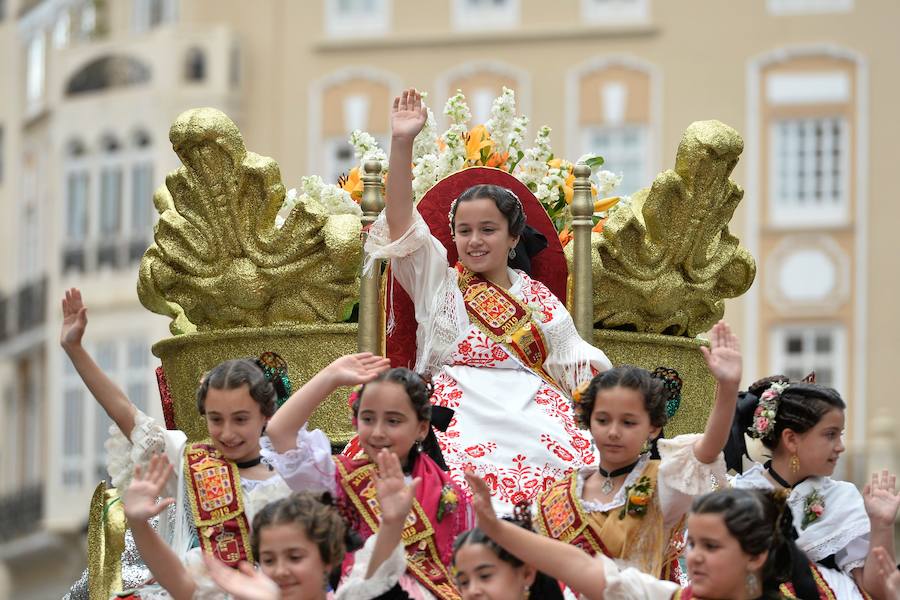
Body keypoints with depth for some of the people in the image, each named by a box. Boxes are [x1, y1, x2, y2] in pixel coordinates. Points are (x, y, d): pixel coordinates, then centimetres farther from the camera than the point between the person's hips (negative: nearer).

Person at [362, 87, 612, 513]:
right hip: (460, 407, -2)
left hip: (531, 407, 2)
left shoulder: (537, 298, 24)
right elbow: (399, 223, 7)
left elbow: (576, 360, 17)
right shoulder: (437, 283, 19)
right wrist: (401, 144, -3)